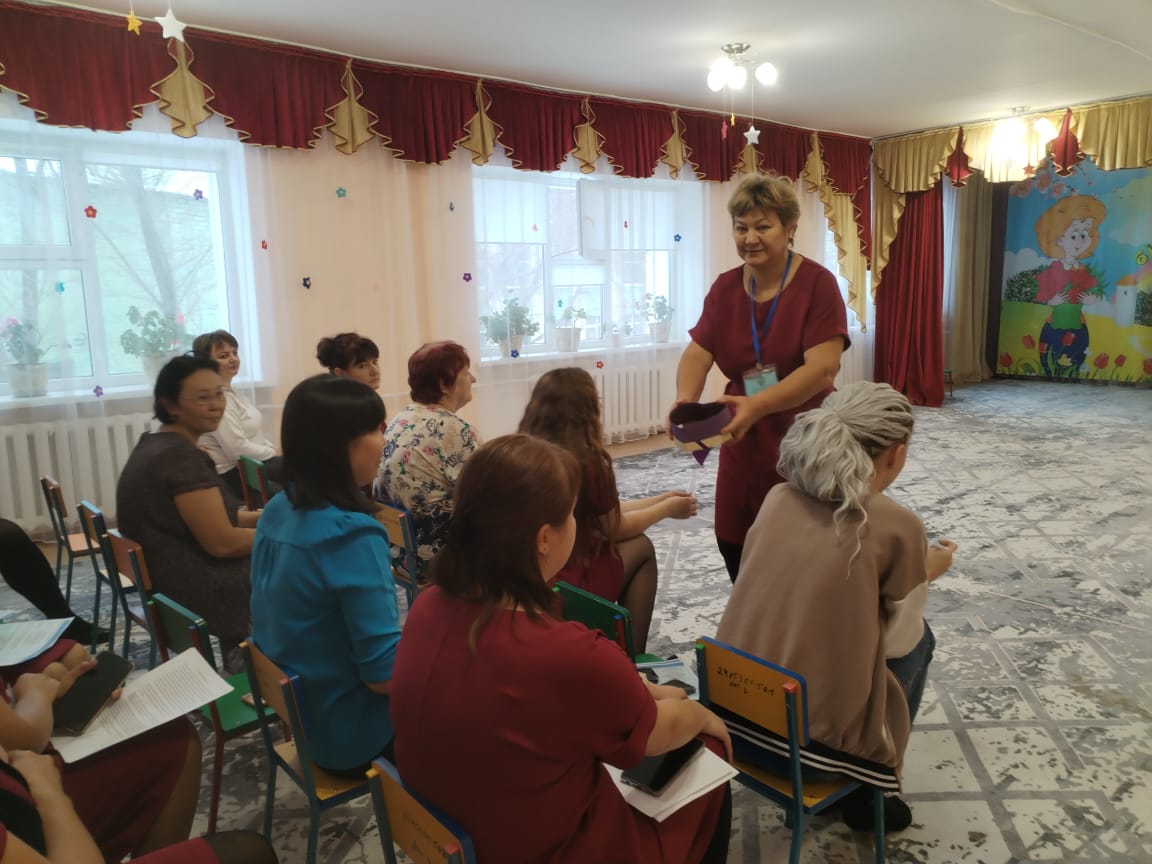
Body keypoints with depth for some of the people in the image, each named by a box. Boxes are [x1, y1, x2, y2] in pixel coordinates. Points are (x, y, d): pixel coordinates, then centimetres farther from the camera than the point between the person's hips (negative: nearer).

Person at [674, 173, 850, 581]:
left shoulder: (817, 283, -12)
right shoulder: (725, 288, 3)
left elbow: (823, 366, -21)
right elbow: (697, 352, -4)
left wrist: (758, 404, -35)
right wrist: (686, 402, -26)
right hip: (744, 441, 5)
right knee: (733, 544, 9)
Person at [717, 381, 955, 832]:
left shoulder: (778, 498, 1)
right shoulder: (897, 526, -13)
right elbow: (897, 640, -2)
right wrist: (925, 573, 16)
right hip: (817, 724, -5)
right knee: (918, 639, 20)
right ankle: (867, 792, 27)